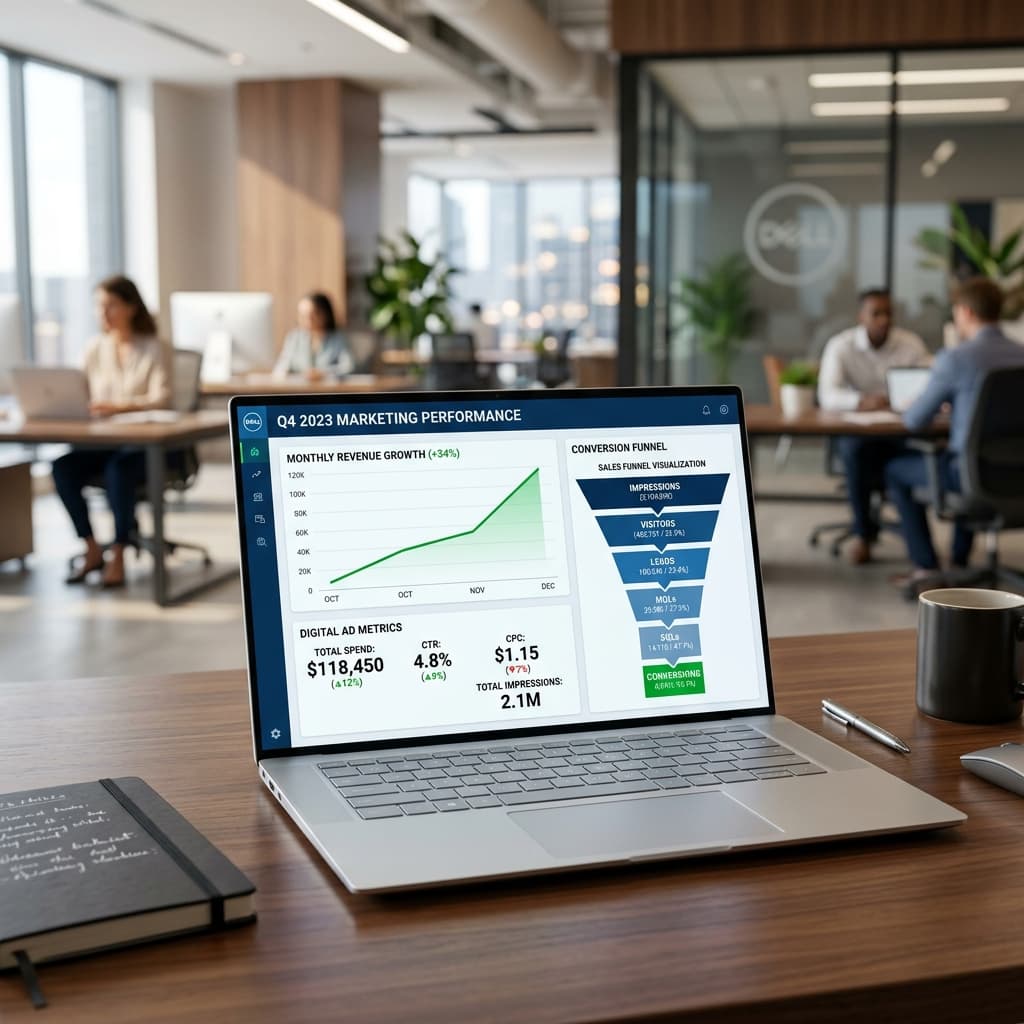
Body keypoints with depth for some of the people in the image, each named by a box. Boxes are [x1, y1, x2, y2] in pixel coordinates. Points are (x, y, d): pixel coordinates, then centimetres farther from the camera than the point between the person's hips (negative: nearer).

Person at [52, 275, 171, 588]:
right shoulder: (94, 348, 12)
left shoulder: (154, 348, -2)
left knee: (119, 468, -37)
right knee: (63, 466, -25)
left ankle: (117, 553, -23)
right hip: (102, 440, 5)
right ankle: (91, 548, -12)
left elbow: (161, 399, -15)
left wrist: (120, 406, -32)